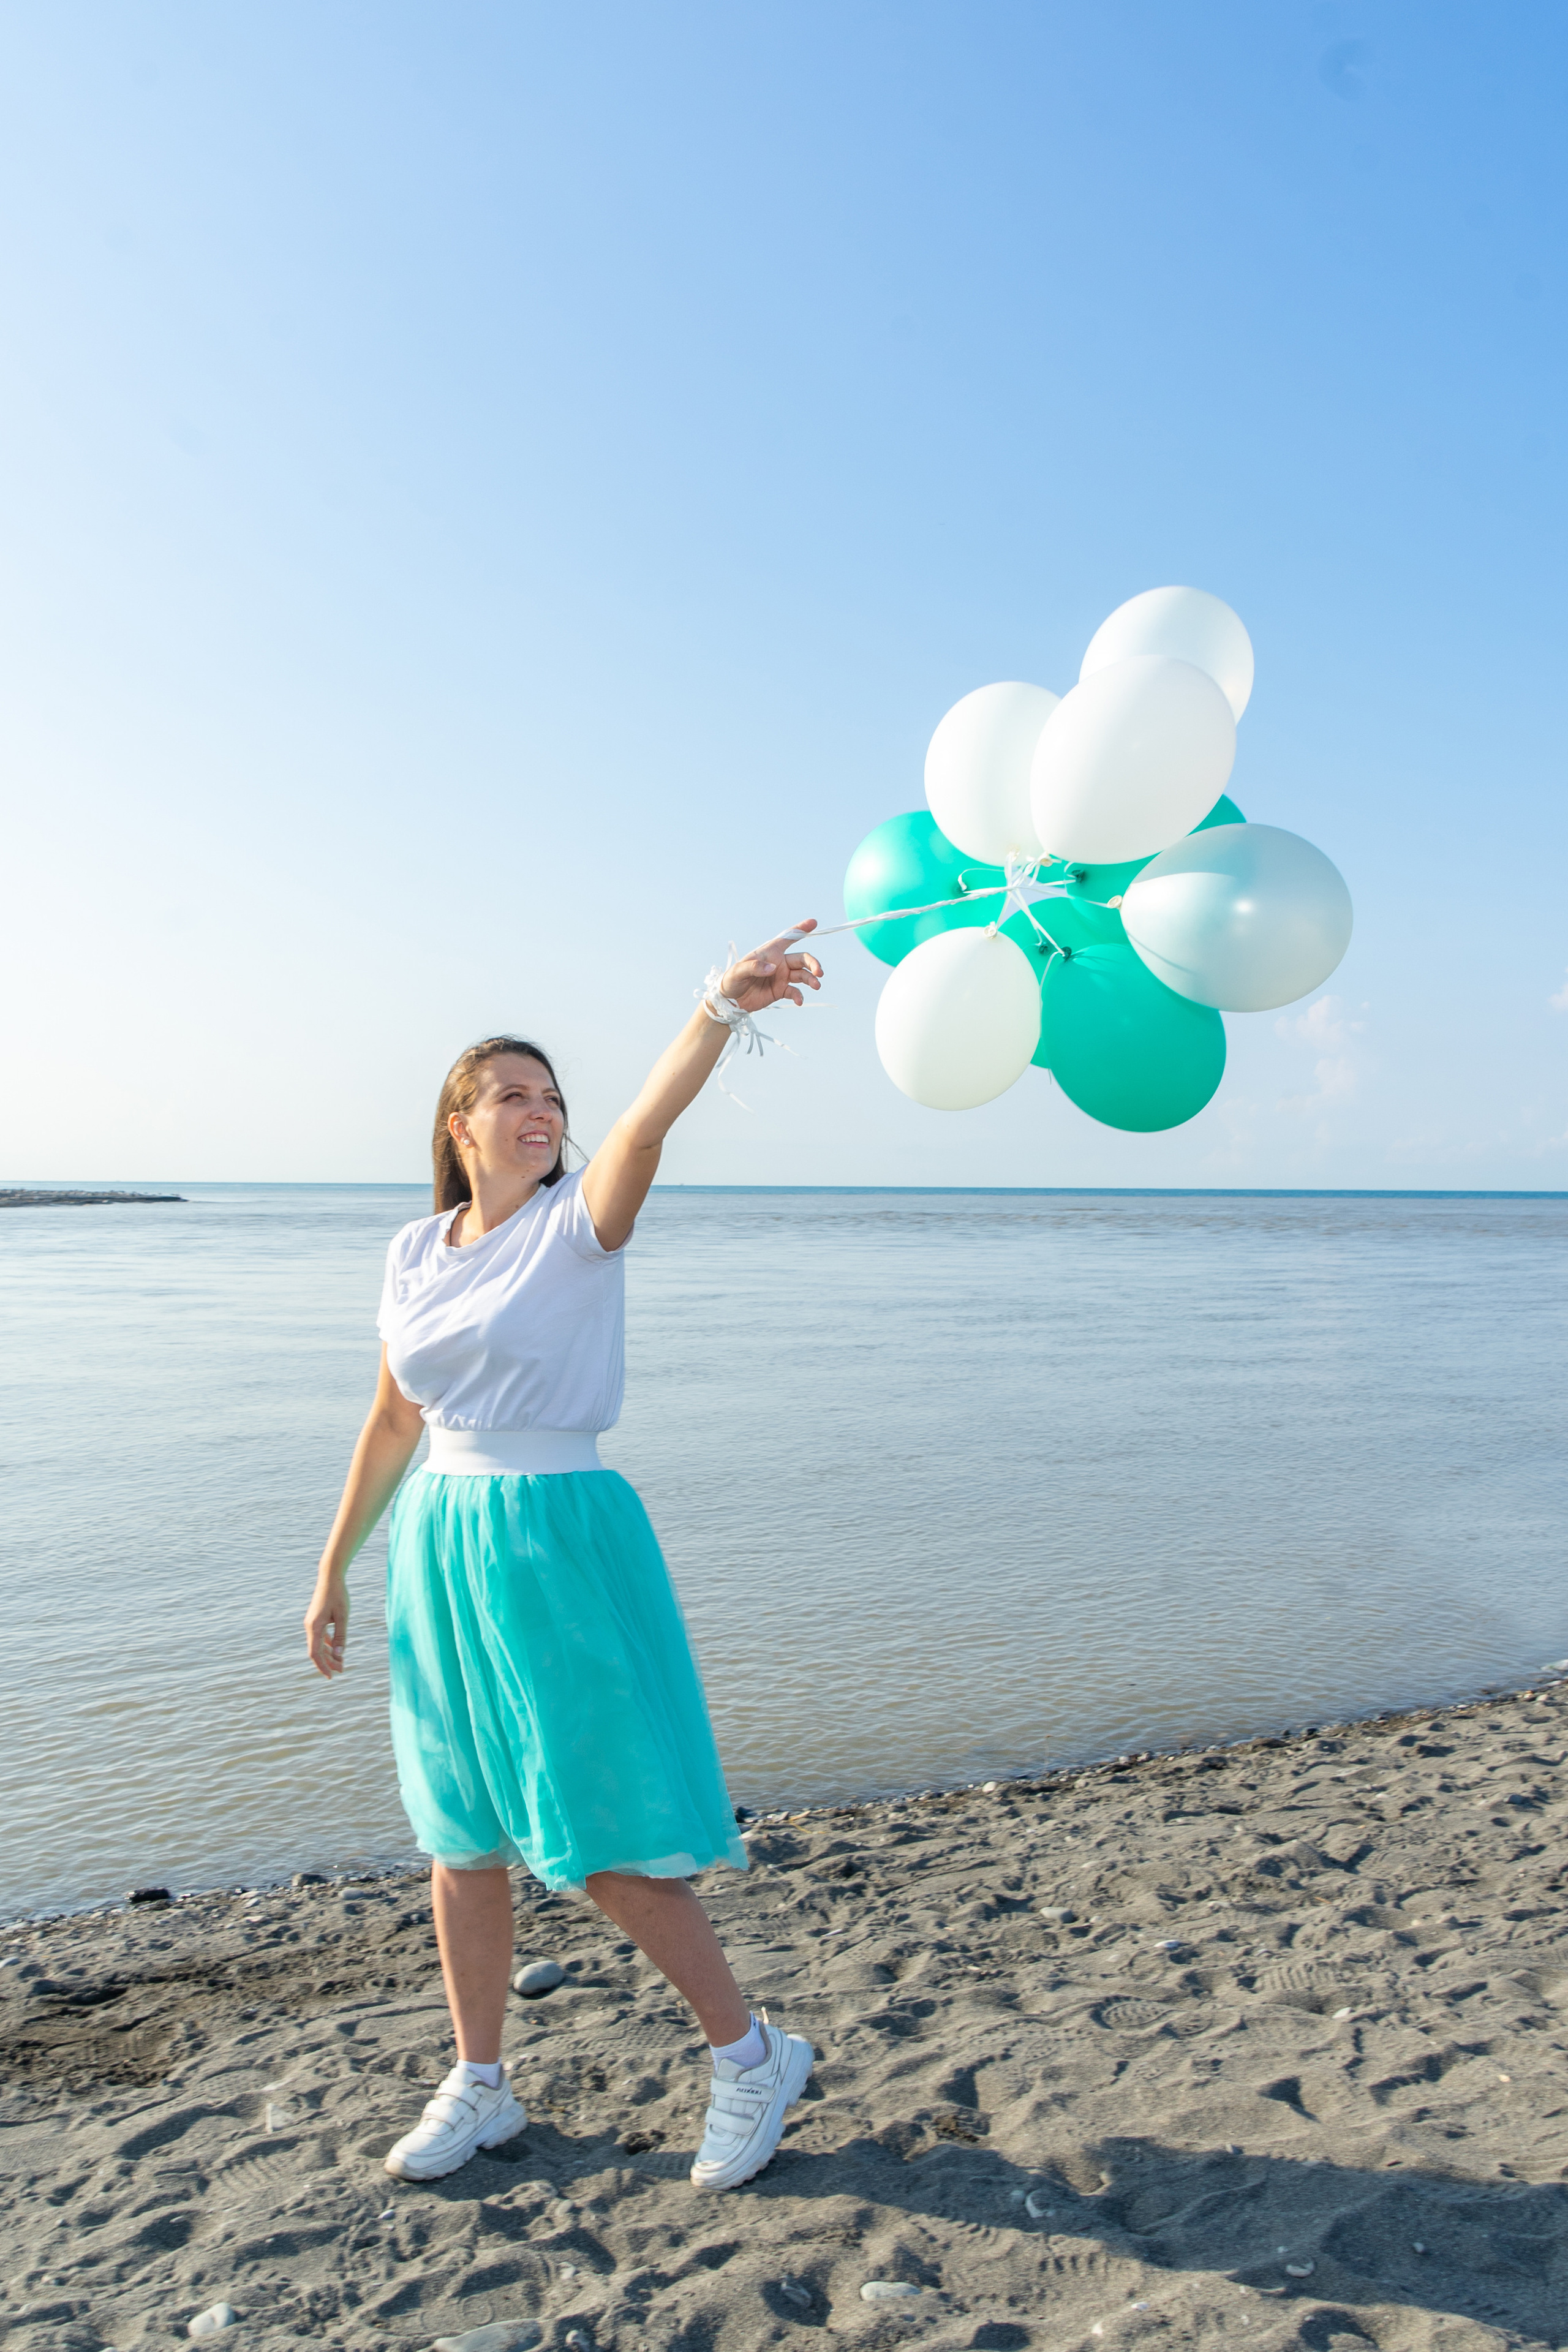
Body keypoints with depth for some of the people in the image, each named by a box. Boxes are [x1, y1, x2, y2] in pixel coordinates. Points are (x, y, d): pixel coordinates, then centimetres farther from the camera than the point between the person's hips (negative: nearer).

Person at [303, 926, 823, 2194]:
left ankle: (750, 2057, 21)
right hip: (439, 1546, 5)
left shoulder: (577, 1222, -7)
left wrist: (725, 1005, -45)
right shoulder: (415, 1252, 7)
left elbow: (647, 1124, -28)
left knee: (604, 1840, -1)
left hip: (563, 1538, -5)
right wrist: (334, 1570, 18)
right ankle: (480, 2087, 34)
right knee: (462, 1834, 15)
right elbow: (392, 1421, 14)